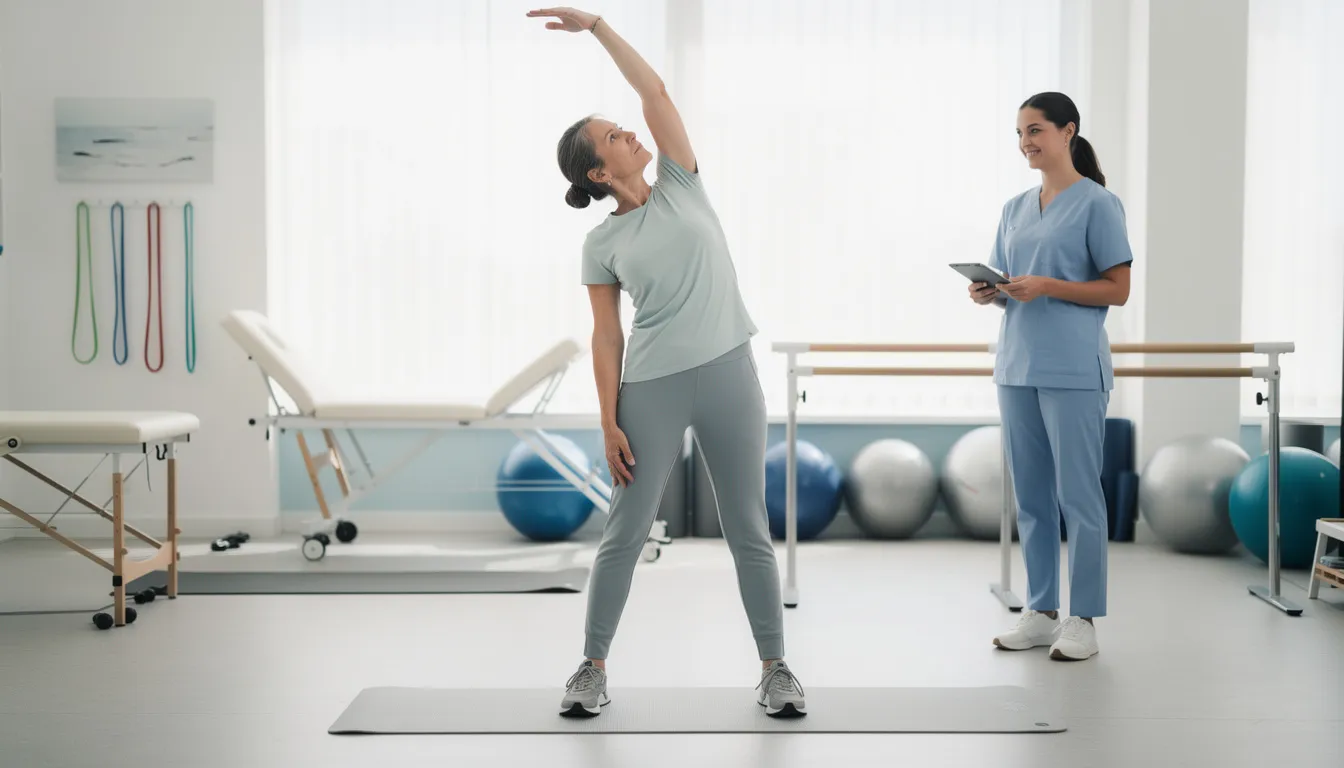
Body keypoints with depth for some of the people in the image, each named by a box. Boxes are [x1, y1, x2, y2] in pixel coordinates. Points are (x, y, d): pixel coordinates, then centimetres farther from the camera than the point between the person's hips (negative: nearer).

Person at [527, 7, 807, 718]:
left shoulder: (681, 190, 8)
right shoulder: (602, 245, 3)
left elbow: (654, 92, 1)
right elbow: (607, 338, 1)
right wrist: (609, 424, -6)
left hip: (727, 373, 2)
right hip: (651, 388, -1)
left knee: (748, 530, 6)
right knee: (625, 533, 4)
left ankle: (775, 669, 16)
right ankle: (593, 668, 18)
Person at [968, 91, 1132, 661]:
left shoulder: (1097, 204, -3)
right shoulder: (1015, 209, 15)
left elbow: (1118, 290, -6)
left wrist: (1048, 286, -17)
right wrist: (989, 293, -4)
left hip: (1073, 370, -6)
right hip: (1017, 366, 7)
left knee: (1078, 494, -2)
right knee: (1030, 496, 10)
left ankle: (1083, 619, 6)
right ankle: (1041, 612, 19)